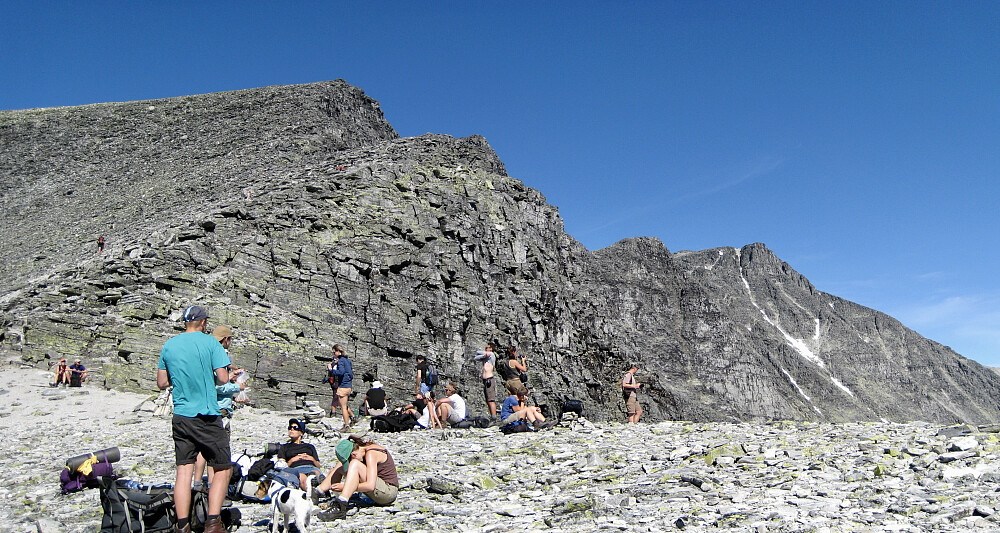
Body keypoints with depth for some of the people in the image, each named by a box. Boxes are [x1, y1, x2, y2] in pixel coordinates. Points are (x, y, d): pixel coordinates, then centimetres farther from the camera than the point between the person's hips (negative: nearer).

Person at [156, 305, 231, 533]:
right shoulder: (210, 343, -6)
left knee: (183, 471, 6)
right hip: (208, 417, -4)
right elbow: (223, 379, -9)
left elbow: (161, 383, 13)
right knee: (223, 469, 6)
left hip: (180, 417, 5)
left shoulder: (169, 345, 8)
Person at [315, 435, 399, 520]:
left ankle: (339, 508, -40)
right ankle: (315, 494, 12)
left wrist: (344, 487, -24)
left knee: (355, 465, -29)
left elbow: (370, 486, -30)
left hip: (389, 490, -9)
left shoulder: (371, 454, -22)